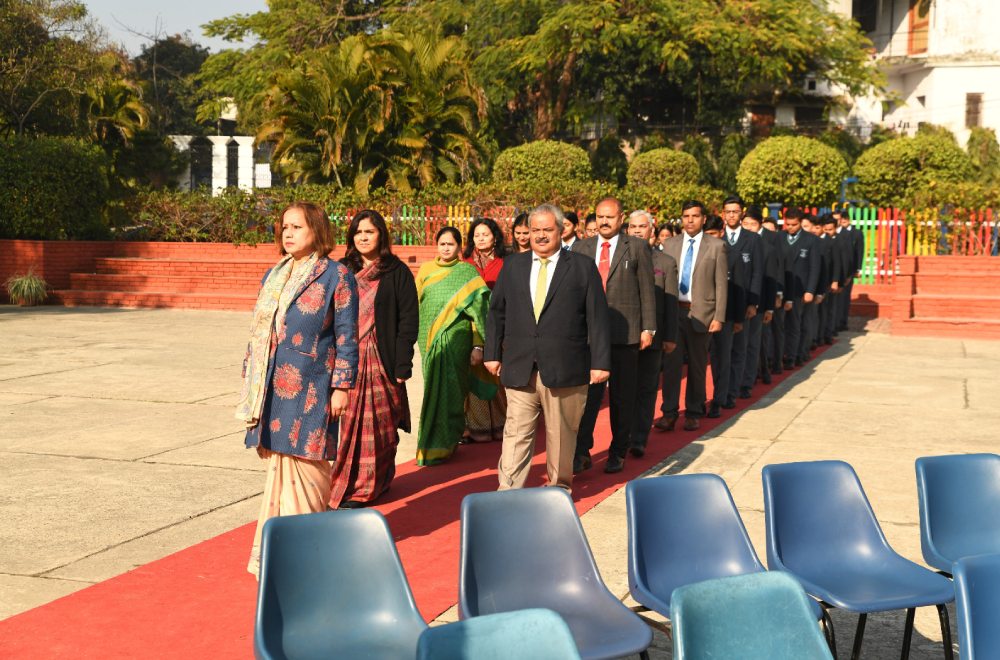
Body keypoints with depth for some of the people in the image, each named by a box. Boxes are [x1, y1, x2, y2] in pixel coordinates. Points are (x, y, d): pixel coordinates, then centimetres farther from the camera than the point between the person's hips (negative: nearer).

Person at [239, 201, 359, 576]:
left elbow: (346, 335, -5)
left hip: (309, 388, -6)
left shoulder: (336, 276, -3)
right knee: (277, 461, 8)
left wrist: (341, 386, -10)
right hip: (273, 388, 6)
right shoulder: (274, 275, 15)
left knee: (304, 463, -2)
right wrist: (250, 378, 17)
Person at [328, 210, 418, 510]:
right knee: (350, 425, 4)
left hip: (381, 360, -3)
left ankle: (366, 486, 11)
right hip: (347, 359, 3)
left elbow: (408, 321, -4)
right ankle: (351, 483, 16)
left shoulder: (397, 272, -1)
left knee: (378, 426, 1)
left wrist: (402, 366, -10)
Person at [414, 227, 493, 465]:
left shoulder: (467, 272, 0)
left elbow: (478, 310, -3)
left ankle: (440, 445, 4)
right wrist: (416, 336, 7)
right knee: (434, 389, 7)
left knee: (450, 390, -3)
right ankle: (437, 443, 21)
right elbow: (416, 304, 13)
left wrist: (478, 345, -10)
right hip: (430, 340, 3)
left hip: (457, 339, -3)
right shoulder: (426, 270, 10)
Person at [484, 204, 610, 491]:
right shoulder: (513, 266, 11)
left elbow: (597, 317, 0)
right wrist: (493, 353, 10)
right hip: (519, 370, 2)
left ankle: (559, 486, 27)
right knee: (516, 434, -1)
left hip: (565, 370, -2)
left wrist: (600, 361, -5)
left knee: (561, 434, 9)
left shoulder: (583, 267, 3)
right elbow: (496, 312, 15)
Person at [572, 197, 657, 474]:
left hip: (625, 333, -1)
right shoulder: (581, 248, 9)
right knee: (587, 392, -2)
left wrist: (648, 328, -3)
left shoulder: (637, 248, 3)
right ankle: (582, 452, 3)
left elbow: (647, 290, 2)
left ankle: (618, 453, 18)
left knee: (622, 396, 7)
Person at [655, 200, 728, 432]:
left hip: (701, 312, -2)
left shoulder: (716, 246, 1)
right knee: (671, 362, -4)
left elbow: (721, 285, -1)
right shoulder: (671, 244, 9)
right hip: (673, 310, 2)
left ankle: (694, 413, 17)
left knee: (697, 365, 7)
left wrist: (719, 317, -7)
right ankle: (669, 413, 0)